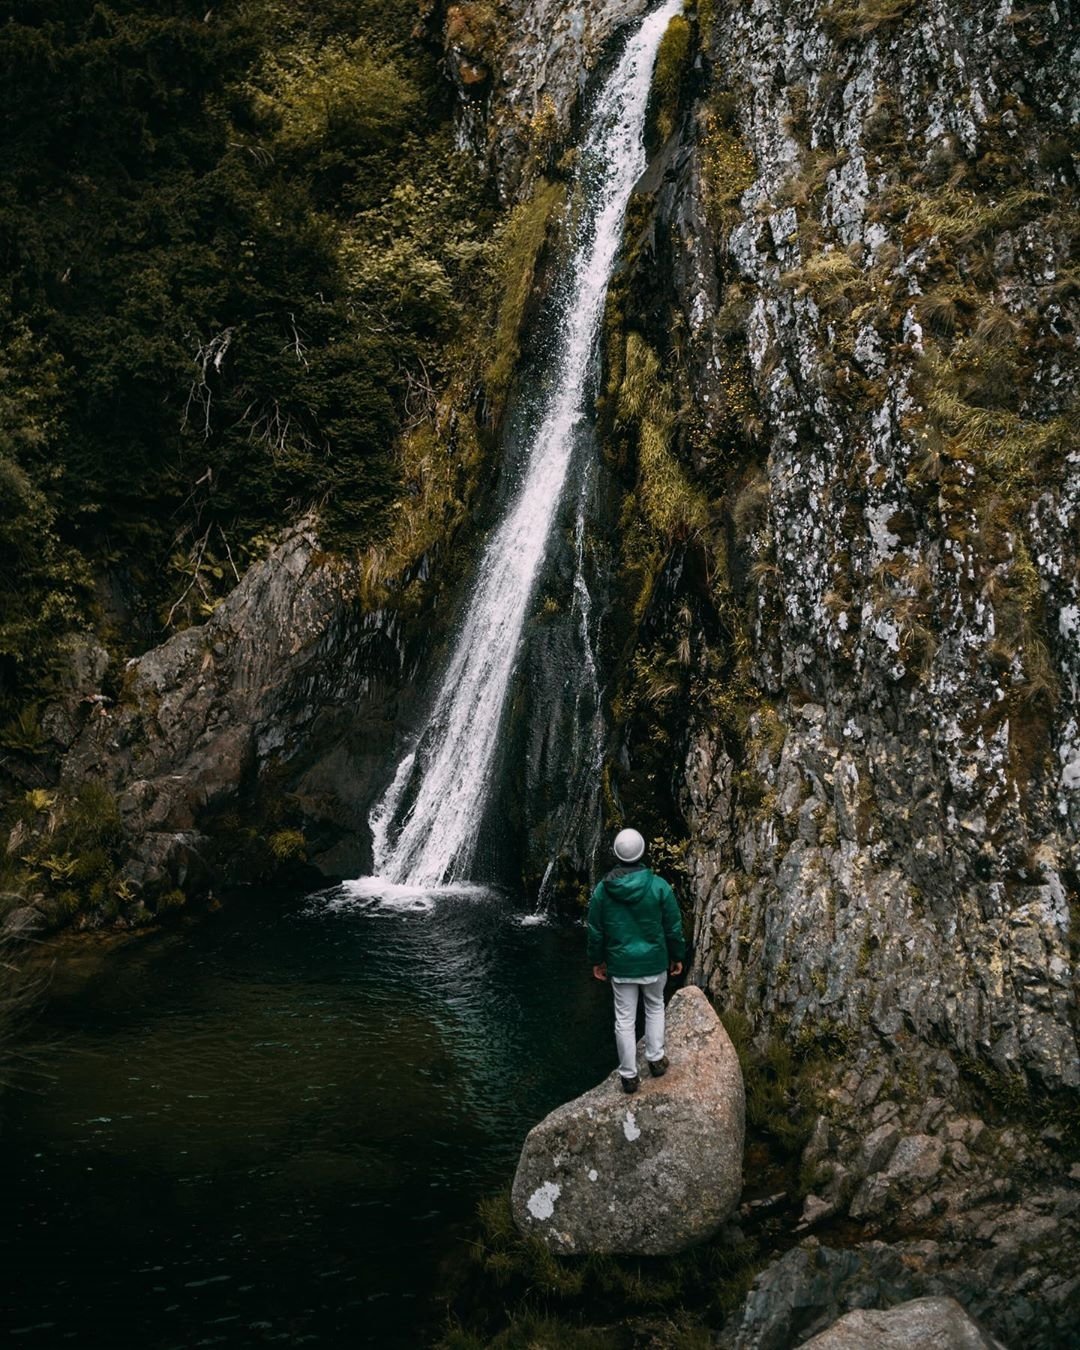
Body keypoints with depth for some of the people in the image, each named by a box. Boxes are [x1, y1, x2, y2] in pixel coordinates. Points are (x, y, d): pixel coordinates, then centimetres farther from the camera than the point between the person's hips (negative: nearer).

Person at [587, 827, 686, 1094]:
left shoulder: (602, 890, -8)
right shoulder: (659, 886, -13)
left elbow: (595, 931, 1)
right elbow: (673, 927, -5)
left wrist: (597, 960, 14)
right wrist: (677, 956, 9)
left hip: (620, 964, 1)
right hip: (654, 961, 0)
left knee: (624, 1019, 9)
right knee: (655, 1007, 24)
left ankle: (629, 1076, 15)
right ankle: (656, 1059, 27)